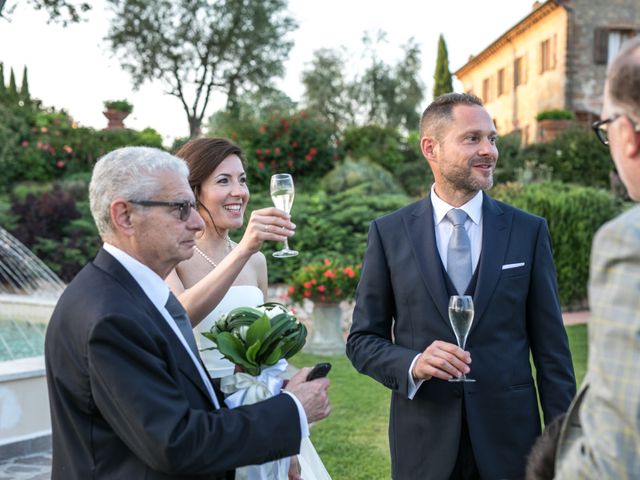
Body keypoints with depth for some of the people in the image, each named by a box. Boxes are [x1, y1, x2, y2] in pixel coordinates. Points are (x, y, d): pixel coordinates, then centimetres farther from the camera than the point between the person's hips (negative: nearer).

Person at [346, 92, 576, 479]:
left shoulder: (529, 231, -1)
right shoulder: (389, 232, -2)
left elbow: (551, 349, 1)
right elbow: (363, 340, 1)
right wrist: (413, 364, -17)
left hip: (510, 437, 1)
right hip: (423, 443, 0)